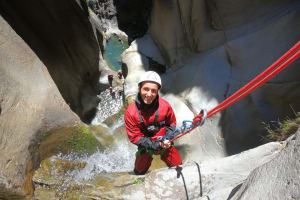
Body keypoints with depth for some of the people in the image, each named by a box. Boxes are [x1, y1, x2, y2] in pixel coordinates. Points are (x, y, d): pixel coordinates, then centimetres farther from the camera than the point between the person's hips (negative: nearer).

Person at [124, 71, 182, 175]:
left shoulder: (164, 105, -20)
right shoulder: (130, 113, -25)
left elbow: (172, 123, -1)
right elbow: (134, 137, -18)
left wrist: (167, 138, -16)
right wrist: (156, 145, -23)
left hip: (165, 144, 1)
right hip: (146, 146, 0)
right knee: (140, 171, 20)